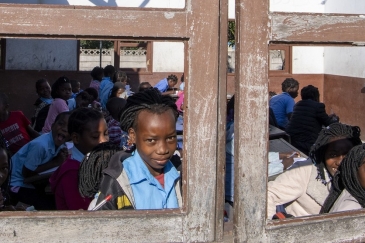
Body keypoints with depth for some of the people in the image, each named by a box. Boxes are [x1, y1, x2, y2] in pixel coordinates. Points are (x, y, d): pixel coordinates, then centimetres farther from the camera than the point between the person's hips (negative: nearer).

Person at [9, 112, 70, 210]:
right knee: (51, 204, -18)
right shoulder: (40, 145, -32)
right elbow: (26, 173, -25)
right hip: (17, 184, -8)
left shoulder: (58, 143, -7)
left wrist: (62, 158, -20)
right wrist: (55, 163, -23)